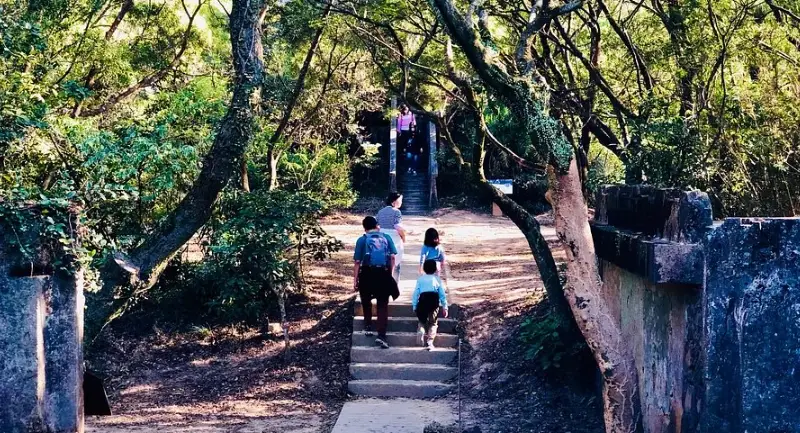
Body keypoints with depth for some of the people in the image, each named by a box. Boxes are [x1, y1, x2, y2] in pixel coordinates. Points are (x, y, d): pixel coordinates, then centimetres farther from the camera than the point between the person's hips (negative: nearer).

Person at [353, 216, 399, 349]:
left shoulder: (362, 240, 5)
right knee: (383, 305, 2)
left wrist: (355, 280, 3)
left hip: (367, 273, -1)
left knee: (366, 301, 24)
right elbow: (392, 257, 3)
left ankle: (368, 327, 25)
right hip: (383, 273, 1)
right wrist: (390, 273, 11)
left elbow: (357, 262, 0)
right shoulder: (386, 237, 10)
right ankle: (381, 335, -8)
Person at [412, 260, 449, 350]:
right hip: (434, 301, 0)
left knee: (422, 320, 19)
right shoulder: (437, 279, 12)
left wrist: (414, 306, 13)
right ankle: (430, 342, -4)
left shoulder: (420, 279, 12)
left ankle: (421, 331, -12)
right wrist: (445, 307, 16)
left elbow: (415, 293, 7)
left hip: (423, 300, 0)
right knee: (433, 323, 9)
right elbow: (442, 294, 11)